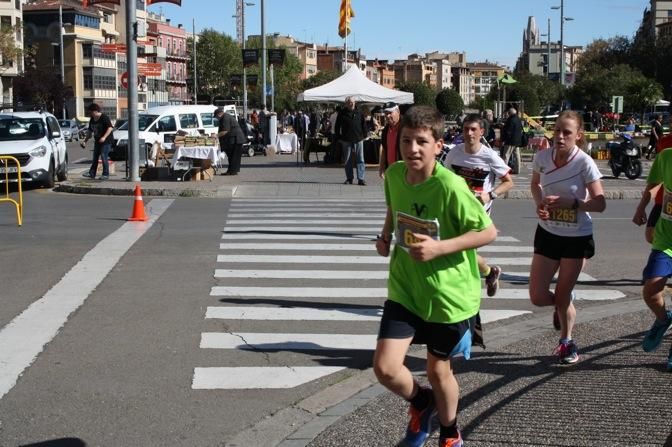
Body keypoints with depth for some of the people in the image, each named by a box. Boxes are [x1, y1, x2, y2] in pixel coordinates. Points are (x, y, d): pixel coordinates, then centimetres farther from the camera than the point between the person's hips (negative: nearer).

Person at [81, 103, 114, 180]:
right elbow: (90, 131, 20)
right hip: (97, 141, 9)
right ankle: (92, 173, 18)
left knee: (104, 157, -11)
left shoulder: (104, 118, -13)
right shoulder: (92, 120, 12)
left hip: (106, 141, -8)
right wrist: (85, 140, 15)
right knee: (95, 157, 11)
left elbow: (110, 128, -19)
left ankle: (106, 174, -4)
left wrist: (104, 137, -28)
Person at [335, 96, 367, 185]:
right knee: (348, 160, 6)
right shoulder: (342, 113, 2)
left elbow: (364, 125, 14)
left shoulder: (359, 113, 7)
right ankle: (349, 179, 15)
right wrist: (339, 138, 1)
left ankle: (361, 179, -5)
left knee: (360, 159, -4)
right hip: (346, 140, -1)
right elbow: (337, 127, 5)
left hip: (358, 139, 1)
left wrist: (364, 136, 8)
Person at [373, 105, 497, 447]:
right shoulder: (393, 174, -6)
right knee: (385, 367, -9)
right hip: (404, 290, 4)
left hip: (448, 294, -4)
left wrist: (439, 247, -26)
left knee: (439, 370, 13)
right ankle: (421, 403, 26)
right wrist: (385, 236, -2)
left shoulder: (450, 186, -23)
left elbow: (488, 232, -18)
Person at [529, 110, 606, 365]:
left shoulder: (584, 163, -19)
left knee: (562, 296, 7)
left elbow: (600, 204, -17)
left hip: (577, 238, -3)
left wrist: (571, 202, -30)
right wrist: (539, 203, -7)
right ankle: (562, 306, 36)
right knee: (538, 297, 0)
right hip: (547, 233, 3)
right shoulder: (542, 157, -7)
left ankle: (566, 342, 33)